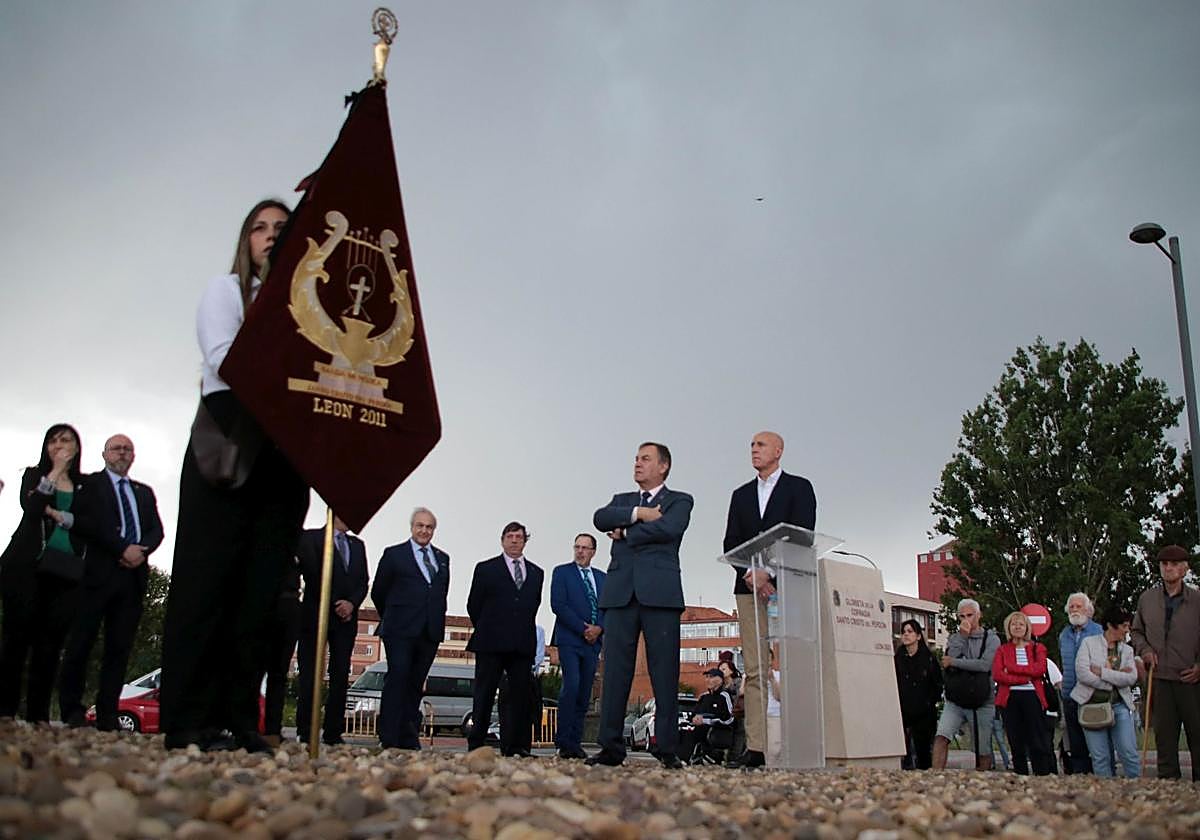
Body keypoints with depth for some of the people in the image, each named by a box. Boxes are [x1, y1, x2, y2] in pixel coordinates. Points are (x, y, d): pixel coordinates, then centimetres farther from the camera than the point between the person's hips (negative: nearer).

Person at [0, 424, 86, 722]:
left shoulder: (86, 485, 15)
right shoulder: (33, 474, 13)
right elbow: (31, 508, -8)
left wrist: (58, 515, -9)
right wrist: (55, 471, -4)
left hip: (67, 571, 1)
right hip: (27, 566, -1)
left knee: (51, 641, -2)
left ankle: (38, 714, 0)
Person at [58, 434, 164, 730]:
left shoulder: (144, 492, 23)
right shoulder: (91, 483, 9)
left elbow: (157, 530, 14)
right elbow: (88, 523, -6)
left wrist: (141, 551, -7)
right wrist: (123, 549, -14)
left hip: (134, 574, 4)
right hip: (99, 572, -4)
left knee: (120, 647, 1)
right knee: (81, 642, -3)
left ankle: (107, 716, 2)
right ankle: (72, 711, 6)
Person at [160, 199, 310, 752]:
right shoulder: (227, 290, 12)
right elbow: (222, 357, -3)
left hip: (285, 453, 4)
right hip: (227, 447, -3)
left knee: (259, 588, -1)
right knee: (208, 580, -8)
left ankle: (237, 721, 1)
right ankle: (188, 723, -6)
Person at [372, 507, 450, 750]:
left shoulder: (443, 558, 18)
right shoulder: (394, 554, 5)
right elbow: (378, 593, 9)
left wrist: (436, 622, 12)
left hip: (430, 632, 4)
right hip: (401, 630, -4)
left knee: (416, 684, 5)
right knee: (397, 679, -10)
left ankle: (408, 738, 7)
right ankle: (388, 738, -10)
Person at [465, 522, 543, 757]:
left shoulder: (536, 573, 16)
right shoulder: (486, 569, 8)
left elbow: (534, 605, 18)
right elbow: (473, 605, 9)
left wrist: (523, 631, 12)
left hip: (523, 645, 3)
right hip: (491, 642, -3)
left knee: (519, 694, 0)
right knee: (484, 694, 0)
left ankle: (515, 746, 3)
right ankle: (476, 744, 3)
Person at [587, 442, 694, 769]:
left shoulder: (679, 501, 13)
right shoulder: (622, 500, 25)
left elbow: (667, 529, -9)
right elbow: (600, 518, 4)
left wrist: (625, 533, 0)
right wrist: (638, 514, -7)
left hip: (660, 594, -3)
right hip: (620, 592, 3)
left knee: (665, 673, -4)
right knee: (615, 670, -2)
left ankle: (667, 749, 0)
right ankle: (611, 746, 0)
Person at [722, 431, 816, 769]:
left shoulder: (799, 487, 7)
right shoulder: (741, 495, 20)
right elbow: (731, 543, 13)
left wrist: (769, 572, -12)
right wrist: (750, 574, -5)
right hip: (750, 586, 4)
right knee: (754, 670, -1)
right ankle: (756, 747, -3)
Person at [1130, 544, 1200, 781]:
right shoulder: (1147, 599, 9)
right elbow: (1136, 631, 20)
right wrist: (1145, 650, 2)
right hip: (1160, 677, 3)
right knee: (1164, 734, 7)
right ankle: (1168, 778, 13)